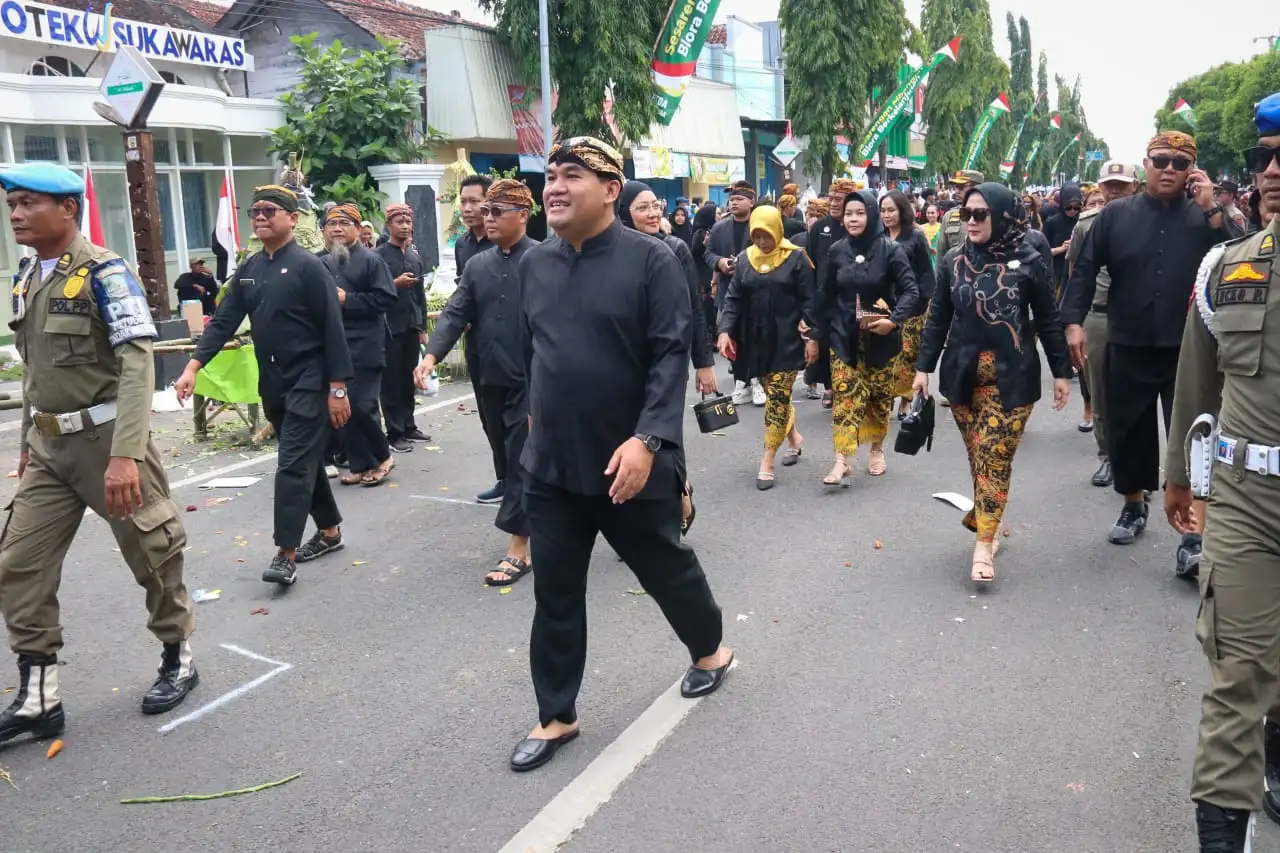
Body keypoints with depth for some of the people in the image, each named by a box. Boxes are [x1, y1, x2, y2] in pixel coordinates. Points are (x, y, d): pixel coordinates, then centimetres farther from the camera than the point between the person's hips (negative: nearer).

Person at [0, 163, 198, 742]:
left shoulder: (104, 272, -13)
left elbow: (137, 363, -20)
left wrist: (126, 454, -28)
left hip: (105, 439, -7)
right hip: (49, 446, 7)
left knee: (151, 555, 6)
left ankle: (179, 660, 26)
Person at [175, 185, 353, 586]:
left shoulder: (308, 266, -11)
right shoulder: (247, 270, 10)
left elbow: (332, 329, -13)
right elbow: (224, 321, 6)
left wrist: (337, 387, -16)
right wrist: (193, 366, -7)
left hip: (308, 383, -7)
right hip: (272, 384, 7)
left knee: (293, 464, -9)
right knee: (306, 460, 16)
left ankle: (285, 554, -5)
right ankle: (329, 532, 30)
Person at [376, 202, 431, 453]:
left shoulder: (416, 257, 12)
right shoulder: (377, 256, -5)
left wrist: (423, 327, 12)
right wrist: (395, 284, -20)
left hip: (412, 327, 5)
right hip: (390, 327, -5)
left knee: (409, 380, 11)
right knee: (391, 381, 0)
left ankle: (408, 426, 20)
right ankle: (394, 433, 4)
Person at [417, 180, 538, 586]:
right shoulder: (477, 266, 10)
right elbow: (455, 314, 4)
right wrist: (431, 355, -11)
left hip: (531, 381, -6)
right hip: (492, 380, 7)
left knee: (522, 461, -4)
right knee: (510, 456, 17)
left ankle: (519, 548, 3)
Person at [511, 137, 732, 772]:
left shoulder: (650, 261, -11)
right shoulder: (534, 264, 5)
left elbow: (671, 358, -16)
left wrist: (646, 440, -24)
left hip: (629, 462, -4)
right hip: (550, 465, 5)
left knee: (666, 569, 16)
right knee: (554, 595, 10)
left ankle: (710, 650, 45)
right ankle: (556, 716, 27)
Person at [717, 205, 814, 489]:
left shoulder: (796, 257, -5)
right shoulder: (745, 259, 6)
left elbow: (809, 301, -6)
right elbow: (733, 298, 5)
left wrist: (813, 337, -10)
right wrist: (725, 330, -7)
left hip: (787, 340, -5)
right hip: (756, 340, 5)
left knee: (778, 395, -6)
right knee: (775, 394, 14)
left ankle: (767, 462, -2)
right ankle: (794, 437, 36)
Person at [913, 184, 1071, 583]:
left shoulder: (1029, 261, -4)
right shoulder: (953, 261, 3)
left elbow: (1048, 321, 1)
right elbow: (938, 318, 7)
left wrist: (1061, 372, 2)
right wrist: (923, 367, 4)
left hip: (1011, 377, -3)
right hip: (962, 374, 3)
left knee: (995, 459, -5)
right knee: (978, 457, 9)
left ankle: (984, 543, -1)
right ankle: (988, 519, 27)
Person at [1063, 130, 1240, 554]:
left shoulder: (1204, 215, 2)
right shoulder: (1116, 214, 2)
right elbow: (1085, 270, 3)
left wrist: (1212, 211, -14)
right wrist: (1073, 322, -7)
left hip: (1188, 350, -1)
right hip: (1129, 348, 1)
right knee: (1127, 432, 11)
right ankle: (1134, 505, 32)